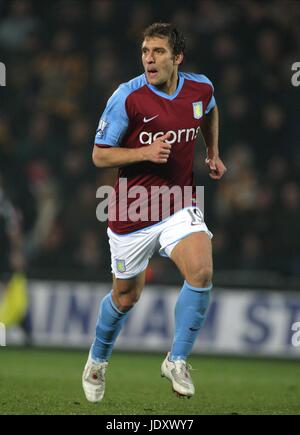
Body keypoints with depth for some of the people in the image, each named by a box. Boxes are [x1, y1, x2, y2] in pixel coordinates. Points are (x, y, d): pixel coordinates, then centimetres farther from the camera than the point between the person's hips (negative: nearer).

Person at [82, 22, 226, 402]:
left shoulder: (201, 88, -3)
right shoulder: (127, 97, -17)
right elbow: (99, 155, -12)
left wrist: (213, 152, 15)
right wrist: (146, 152, -25)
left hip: (180, 206, 3)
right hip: (132, 213, -3)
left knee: (201, 274, -22)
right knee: (125, 298, 11)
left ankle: (177, 361, -4)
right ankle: (97, 362, 41)